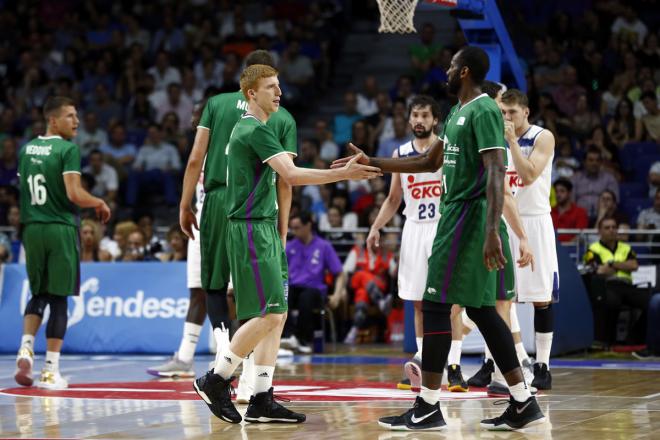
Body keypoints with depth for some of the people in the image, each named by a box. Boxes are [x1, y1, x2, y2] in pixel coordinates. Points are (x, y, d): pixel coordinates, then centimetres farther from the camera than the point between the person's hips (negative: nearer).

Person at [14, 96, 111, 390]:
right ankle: (51, 370, 0)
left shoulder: (27, 149, 10)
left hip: (32, 228, 6)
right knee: (58, 298, 1)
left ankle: (26, 347, -4)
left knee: (39, 294, 18)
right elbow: (74, 194, -18)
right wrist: (99, 203, -1)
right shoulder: (68, 149, -11)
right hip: (60, 229, -6)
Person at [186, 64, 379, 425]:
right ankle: (216, 380, -1)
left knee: (276, 315, 6)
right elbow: (291, 175, -24)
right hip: (251, 230, -10)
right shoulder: (256, 130, -14)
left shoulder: (246, 128, 18)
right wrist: (345, 174, -28)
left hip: (264, 230, 10)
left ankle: (262, 401, 6)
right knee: (269, 315, -11)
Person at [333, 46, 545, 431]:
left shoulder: (484, 111, -14)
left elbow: (496, 172, -23)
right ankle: (523, 404, 11)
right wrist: (371, 162, 24)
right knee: (480, 309, 10)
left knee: (436, 305, -7)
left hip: (468, 217, -10)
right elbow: (429, 162, 27)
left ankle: (427, 409, -4)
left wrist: (492, 231, -31)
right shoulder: (458, 113, 17)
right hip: (459, 215, 10)